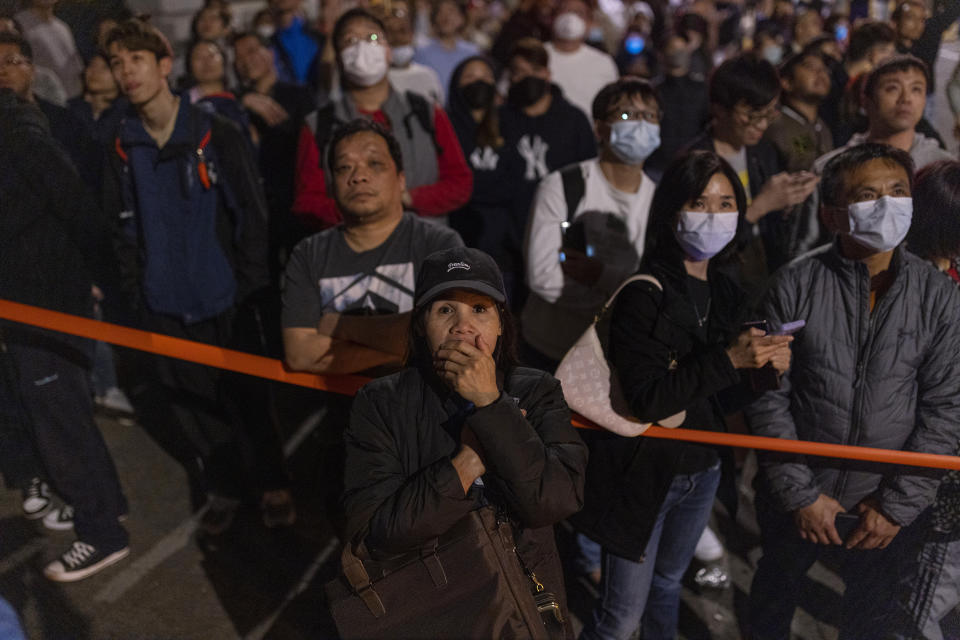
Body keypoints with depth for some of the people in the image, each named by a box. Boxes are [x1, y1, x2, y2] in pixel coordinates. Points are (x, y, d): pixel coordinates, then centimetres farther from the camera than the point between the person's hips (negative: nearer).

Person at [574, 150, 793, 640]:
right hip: (644, 474, -7)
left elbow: (723, 399, 7)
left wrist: (766, 367, -12)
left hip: (702, 470, 7)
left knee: (668, 582, 26)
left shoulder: (726, 292, 3)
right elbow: (647, 399, -26)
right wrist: (727, 360, -28)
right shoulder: (644, 296, -20)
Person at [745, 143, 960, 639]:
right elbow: (769, 398, -12)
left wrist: (898, 505, -9)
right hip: (797, 496, -1)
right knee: (776, 586, 24)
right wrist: (800, 493, -12)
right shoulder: (795, 285, -15)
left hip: (889, 504, 1)